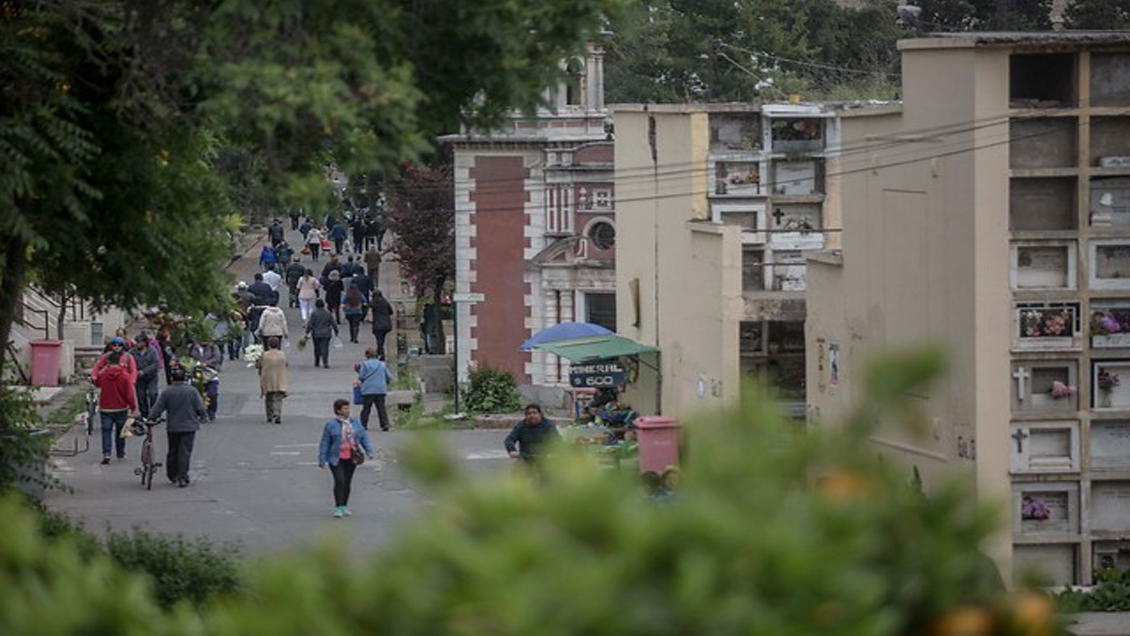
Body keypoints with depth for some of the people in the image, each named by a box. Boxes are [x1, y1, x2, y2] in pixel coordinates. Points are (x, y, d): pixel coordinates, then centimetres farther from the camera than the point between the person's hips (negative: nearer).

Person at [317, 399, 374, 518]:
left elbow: (363, 437, 11)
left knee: (347, 482, 8)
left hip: (351, 459, 5)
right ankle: (337, 508, -14)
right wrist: (322, 460, -7)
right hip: (336, 459, -5)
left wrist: (369, 451, 0)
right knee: (339, 481, -16)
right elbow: (324, 443, -5)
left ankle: (344, 507, 18)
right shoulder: (331, 425, -6)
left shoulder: (354, 423, 8)